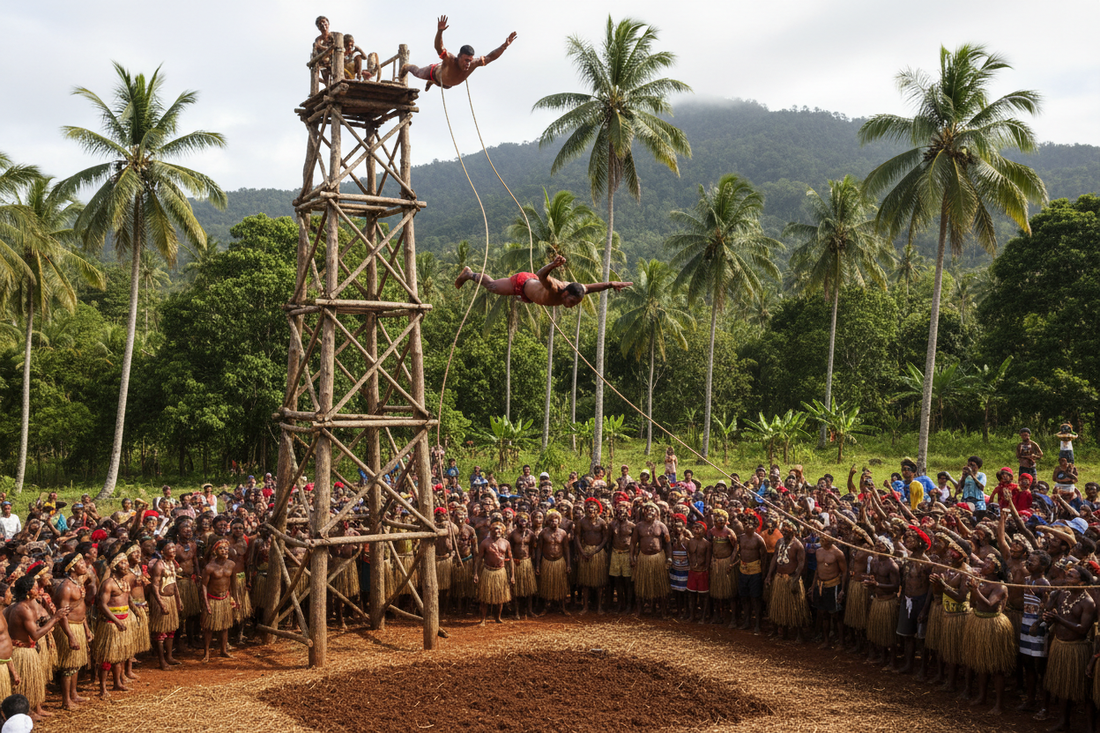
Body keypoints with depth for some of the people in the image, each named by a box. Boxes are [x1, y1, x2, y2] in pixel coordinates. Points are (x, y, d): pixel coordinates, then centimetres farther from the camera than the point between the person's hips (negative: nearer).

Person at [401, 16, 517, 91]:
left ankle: (431, 82, 75)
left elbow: (490, 57, -39)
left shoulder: (474, 63, -43)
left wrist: (504, 46, -53)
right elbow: (439, 48, -70)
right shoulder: (450, 60, -54)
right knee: (418, 73, 31)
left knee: (446, 85, 42)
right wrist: (439, 31, -88)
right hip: (436, 73, -4)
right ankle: (407, 67, 64)